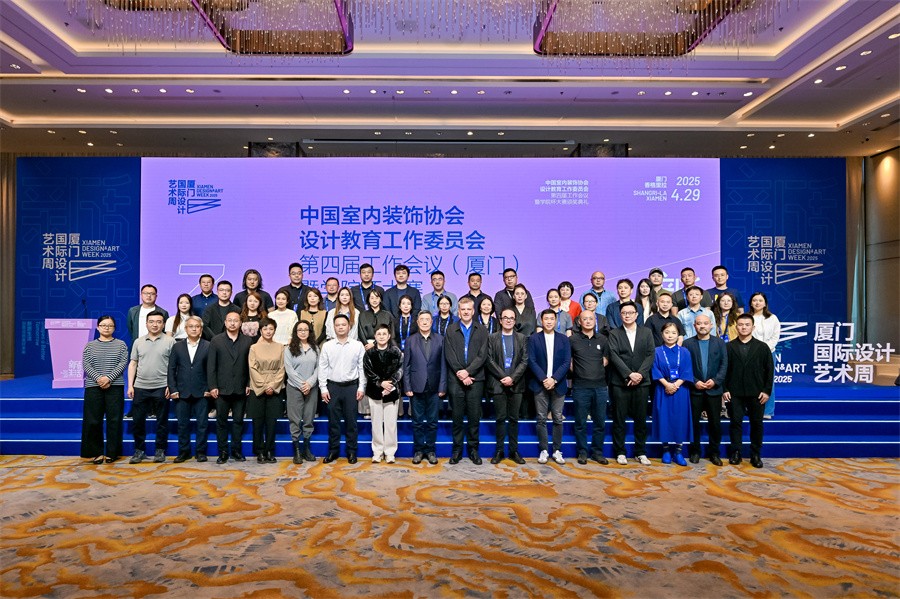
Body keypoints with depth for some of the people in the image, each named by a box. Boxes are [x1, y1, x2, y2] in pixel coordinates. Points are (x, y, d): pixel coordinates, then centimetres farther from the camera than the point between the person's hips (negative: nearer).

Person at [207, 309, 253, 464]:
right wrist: (212, 386, -6)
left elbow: (250, 365, 3)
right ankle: (223, 452, 14)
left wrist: (249, 384, -3)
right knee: (221, 421, 6)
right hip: (222, 389, 0)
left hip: (241, 389, 1)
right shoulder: (216, 340, 3)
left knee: (238, 421, 7)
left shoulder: (247, 341, 4)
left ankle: (236, 451, 17)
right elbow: (211, 365, 0)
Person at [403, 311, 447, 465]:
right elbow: (406, 366, 2)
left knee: (432, 422, 8)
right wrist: (407, 387, -4)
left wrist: (442, 387, -4)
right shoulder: (411, 341, 2)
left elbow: (443, 365, 0)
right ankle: (418, 450, 21)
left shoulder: (440, 340, 2)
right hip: (417, 387, 0)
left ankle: (430, 450, 20)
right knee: (417, 422, 8)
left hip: (434, 387, 0)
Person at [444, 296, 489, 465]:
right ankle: (457, 449, 14)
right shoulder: (451, 330, 7)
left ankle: (473, 449, 16)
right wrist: (460, 374, -10)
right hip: (455, 379, 0)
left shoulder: (481, 331, 7)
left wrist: (468, 371, -13)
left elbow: (482, 355, -2)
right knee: (457, 416, 5)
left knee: (474, 416, 4)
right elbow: (449, 355, -1)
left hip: (475, 379, 0)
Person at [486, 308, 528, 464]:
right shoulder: (492, 338, 6)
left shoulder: (522, 338, 9)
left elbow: (525, 361, 0)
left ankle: (514, 450, 14)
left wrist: (512, 378, -11)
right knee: (500, 418, 3)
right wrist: (503, 377, -11)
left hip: (516, 384, 1)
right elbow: (489, 360, -2)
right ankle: (499, 450, 10)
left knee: (514, 418, 6)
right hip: (498, 384, -1)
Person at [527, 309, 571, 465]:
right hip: (540, 384, -1)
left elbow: (567, 362, -1)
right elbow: (531, 361, -4)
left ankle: (557, 450, 13)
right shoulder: (533, 338, 3)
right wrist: (544, 379, -14)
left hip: (558, 384, 1)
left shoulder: (563, 339, 6)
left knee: (558, 419, 4)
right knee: (541, 419, 2)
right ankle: (544, 450, 10)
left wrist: (554, 379, -12)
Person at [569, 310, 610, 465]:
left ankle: (597, 452, 21)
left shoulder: (603, 339, 7)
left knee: (600, 423, 8)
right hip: (580, 387, -2)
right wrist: (575, 371, 3)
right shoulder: (572, 339, -1)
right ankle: (582, 452, 17)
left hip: (600, 387, 3)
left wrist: (598, 370, 6)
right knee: (581, 423, 5)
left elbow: (606, 359, 15)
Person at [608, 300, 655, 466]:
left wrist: (640, 374, -11)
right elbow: (614, 356, -7)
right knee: (619, 419, 2)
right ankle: (620, 452, 11)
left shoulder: (646, 332, 10)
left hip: (641, 382, 2)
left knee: (641, 419, 7)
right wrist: (629, 374, -16)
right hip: (620, 382, -2)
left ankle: (640, 452, 17)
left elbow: (650, 355, 2)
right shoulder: (614, 333, 4)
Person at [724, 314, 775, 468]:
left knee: (757, 424, 7)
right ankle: (735, 453, 14)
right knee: (736, 422, 4)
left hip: (756, 393, 1)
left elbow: (769, 370, 3)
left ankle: (755, 454, 17)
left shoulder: (762, 347, 5)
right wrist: (724, 389, -6)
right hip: (735, 393, -1)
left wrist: (767, 390, -4)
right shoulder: (729, 346, 3)